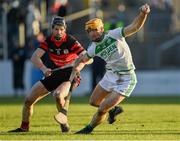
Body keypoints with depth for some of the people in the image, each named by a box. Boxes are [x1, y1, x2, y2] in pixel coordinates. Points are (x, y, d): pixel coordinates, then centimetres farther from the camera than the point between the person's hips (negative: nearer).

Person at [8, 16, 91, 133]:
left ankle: (64, 123, -15)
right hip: (53, 74, 5)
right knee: (29, 100, 2)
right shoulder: (48, 41, -5)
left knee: (58, 95, -37)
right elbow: (35, 57, -14)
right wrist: (43, 68, -34)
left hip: (69, 75, -5)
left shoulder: (71, 41, -18)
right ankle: (24, 127, 22)